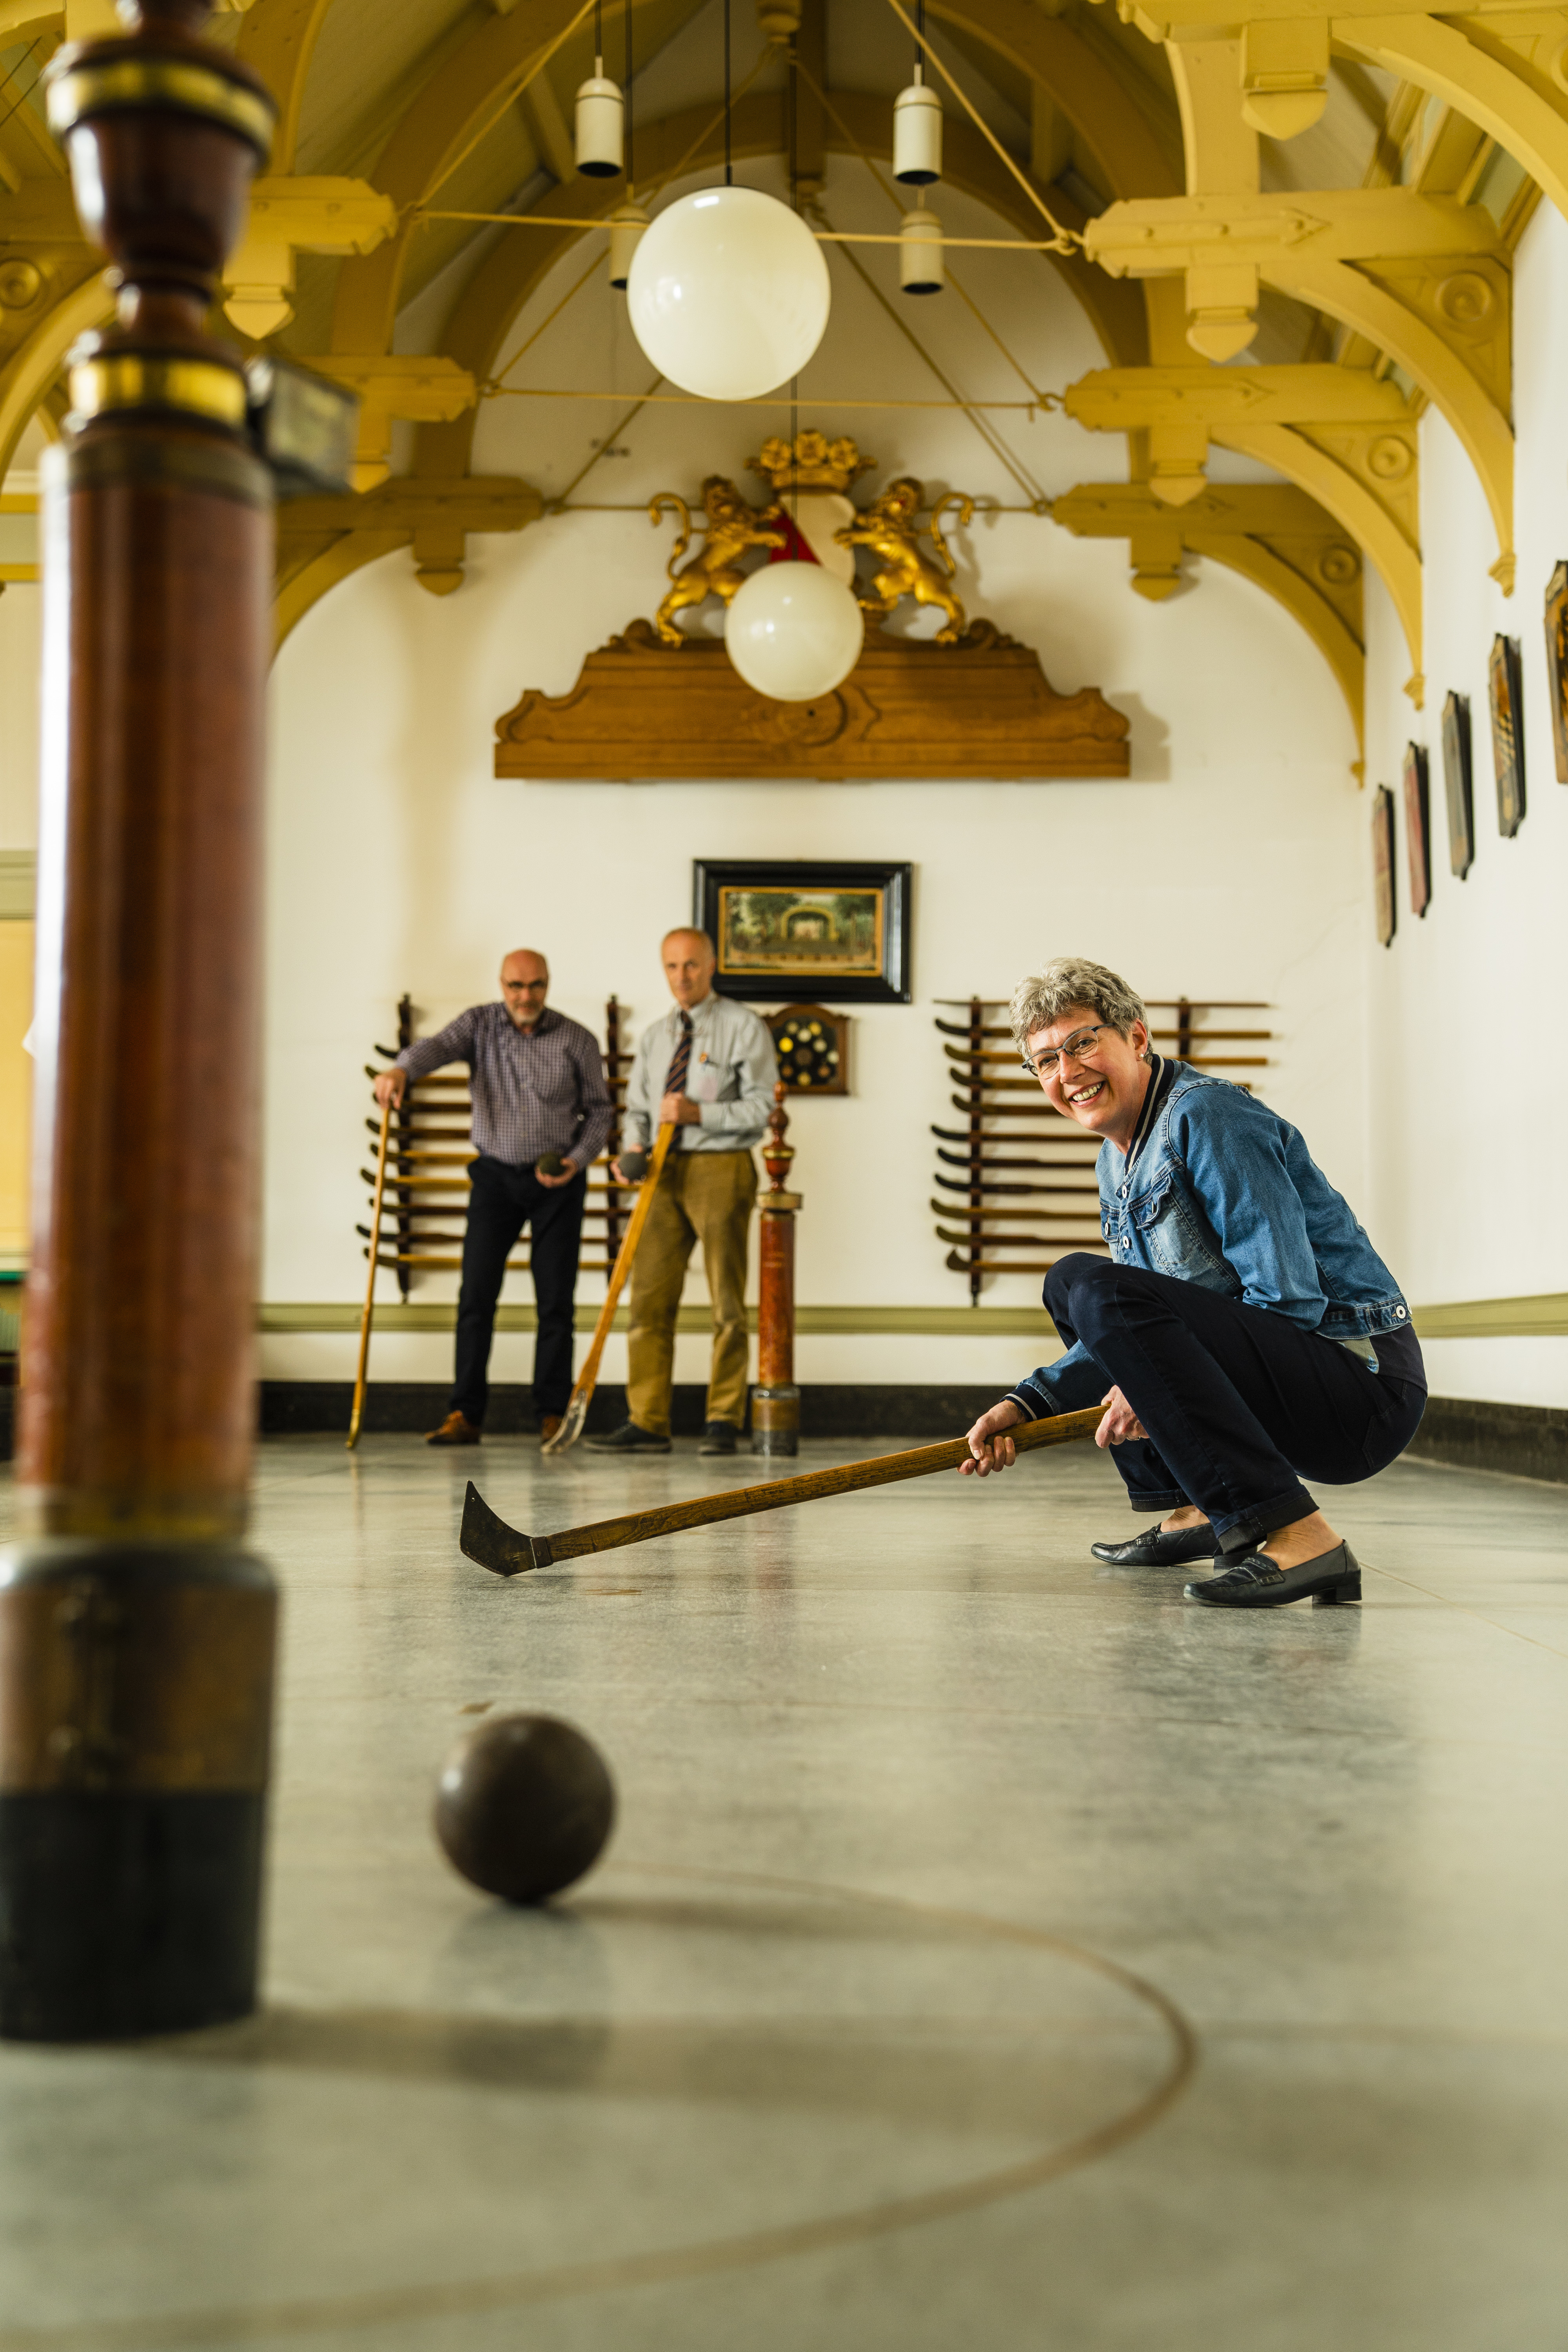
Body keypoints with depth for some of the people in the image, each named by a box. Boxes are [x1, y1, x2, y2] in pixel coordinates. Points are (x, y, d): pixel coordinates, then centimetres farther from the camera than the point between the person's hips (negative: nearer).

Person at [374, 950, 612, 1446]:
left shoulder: (578, 1040, -1)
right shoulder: (480, 1024, 0)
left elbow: (599, 1110, 5)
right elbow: (439, 1046, -19)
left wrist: (578, 1160, -11)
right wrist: (401, 1070, -40)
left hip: (557, 1182, -1)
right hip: (495, 1177, 1)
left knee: (556, 1301, 1)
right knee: (476, 1296, -3)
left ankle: (552, 1414, 10)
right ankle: (464, 1415, 1)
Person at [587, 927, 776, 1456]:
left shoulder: (744, 1027, -1)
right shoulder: (653, 1037, 16)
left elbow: (759, 1106, -7)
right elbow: (637, 1107, 18)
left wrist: (699, 1113, -18)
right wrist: (635, 1145, -3)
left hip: (721, 1169, -5)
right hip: (664, 1172, 5)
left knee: (726, 1301, 0)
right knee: (649, 1298, 0)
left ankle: (724, 1422, 8)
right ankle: (647, 1423, 4)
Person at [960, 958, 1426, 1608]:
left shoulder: (1208, 1116, -15)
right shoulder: (1118, 1161, 14)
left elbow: (1287, 1298, -22)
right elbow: (1142, 1326, 19)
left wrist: (1152, 1391, -23)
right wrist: (1029, 1405, 8)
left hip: (1362, 1379, -10)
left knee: (1102, 1291, -27)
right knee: (1071, 1283, 18)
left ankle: (1299, 1539, -32)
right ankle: (1195, 1513, 15)